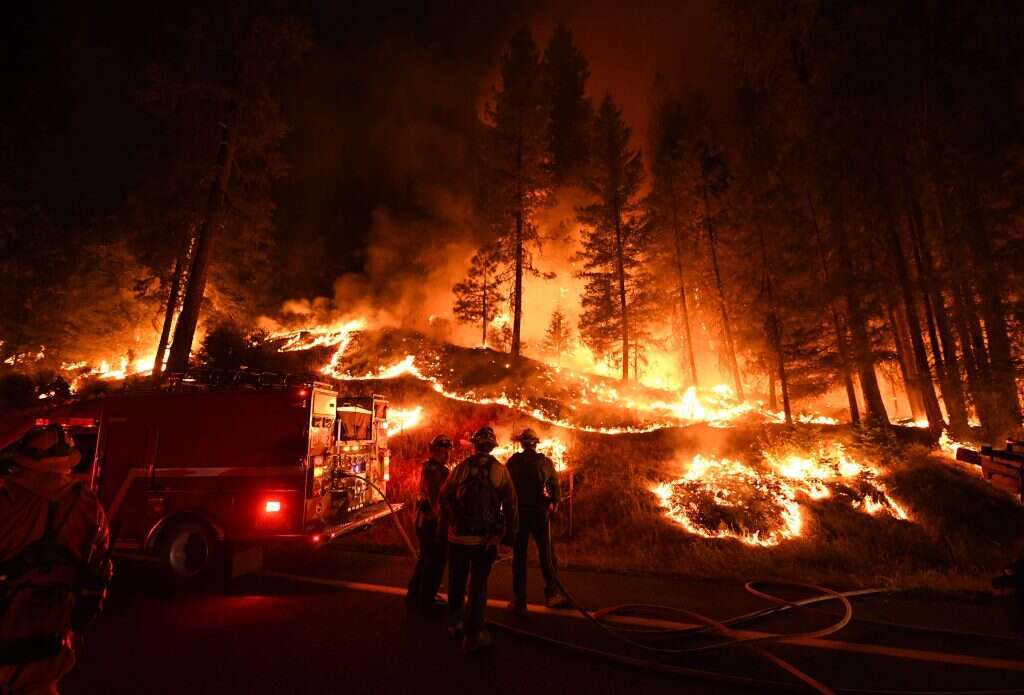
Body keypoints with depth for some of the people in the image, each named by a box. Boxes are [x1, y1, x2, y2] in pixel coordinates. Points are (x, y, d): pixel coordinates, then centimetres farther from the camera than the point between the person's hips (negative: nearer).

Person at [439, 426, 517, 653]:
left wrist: (448, 524, 16)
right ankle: (472, 635, 14)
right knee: (478, 586, 10)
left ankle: (455, 623, 37)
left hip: (458, 536, 2)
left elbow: (445, 497, 0)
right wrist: (508, 534, 3)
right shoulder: (500, 470, -9)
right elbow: (510, 504, -7)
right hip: (486, 538, -1)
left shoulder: (461, 468, -7)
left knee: (457, 583, 20)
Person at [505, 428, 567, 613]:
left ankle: (519, 601, 14)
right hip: (540, 513, 0)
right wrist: (554, 503, 9)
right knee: (546, 554, 15)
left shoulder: (513, 462, -6)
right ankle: (551, 594, 23)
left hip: (519, 513, 0)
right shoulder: (546, 462, -5)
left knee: (519, 557, 9)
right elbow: (556, 486, -4)